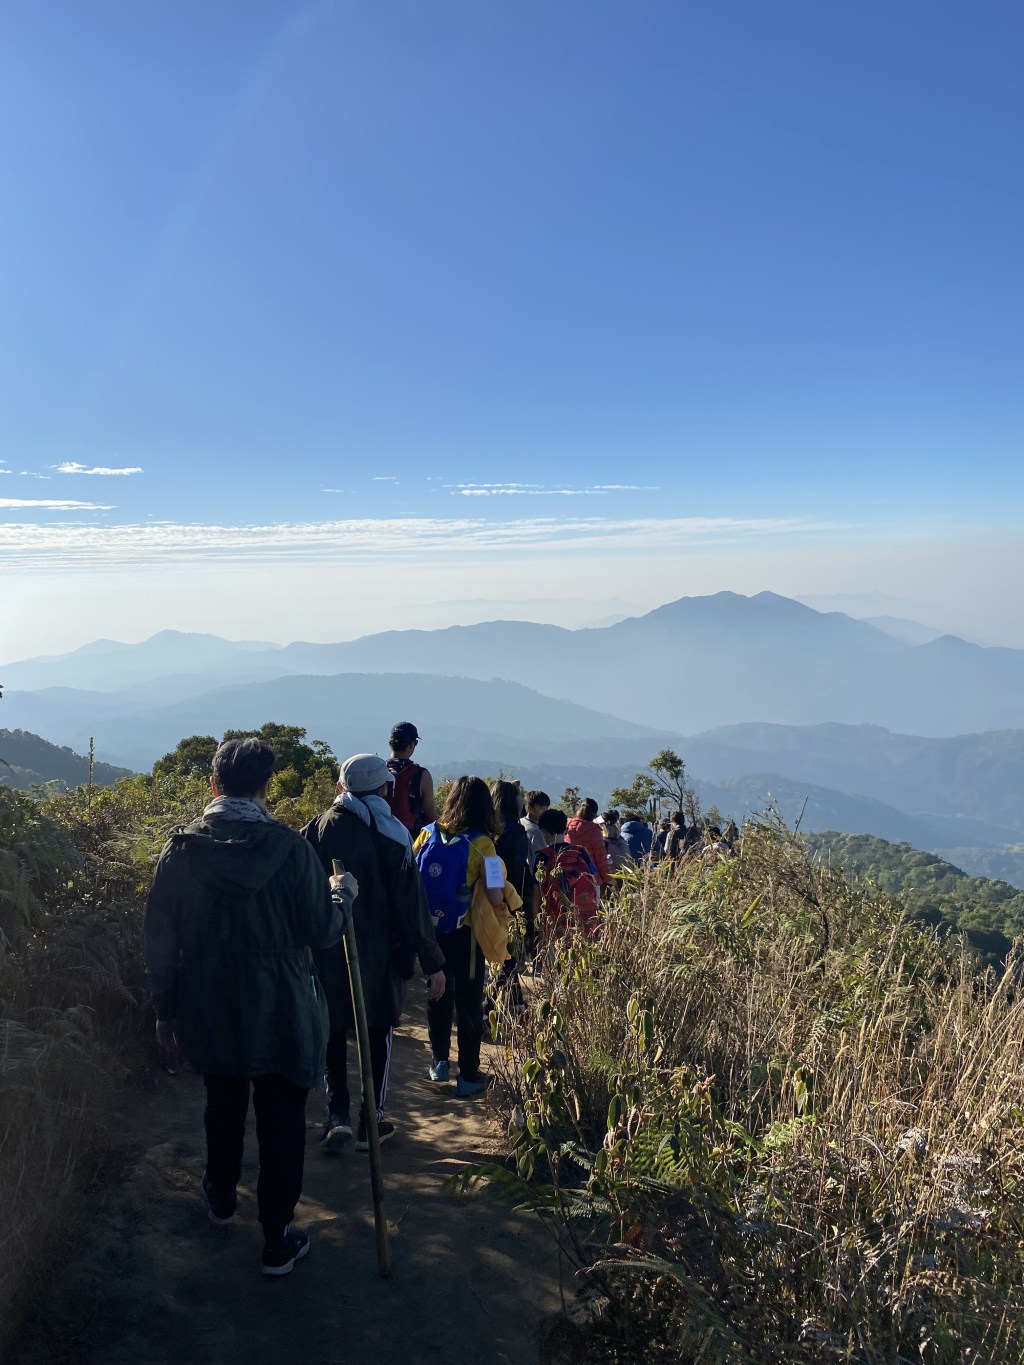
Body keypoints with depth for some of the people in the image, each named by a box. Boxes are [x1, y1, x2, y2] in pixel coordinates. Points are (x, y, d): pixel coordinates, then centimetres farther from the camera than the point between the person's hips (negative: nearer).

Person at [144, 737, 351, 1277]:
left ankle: (221, 1197, 48)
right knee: (281, 1121, 12)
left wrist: (165, 1008, 10)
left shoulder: (180, 848, -8)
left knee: (223, 1106, 26)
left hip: (208, 1012, 4)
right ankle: (278, 1240, 20)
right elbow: (320, 931, -13)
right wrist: (343, 893, 7)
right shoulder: (288, 847, -17)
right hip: (280, 1013, -3)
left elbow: (158, 938, -1)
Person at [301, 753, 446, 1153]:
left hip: (326, 950, 2)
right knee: (377, 1031, 14)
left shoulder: (317, 829, -4)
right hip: (379, 952, -1)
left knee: (332, 1029, 18)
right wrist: (432, 963, -5)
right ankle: (371, 1123, 20)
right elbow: (412, 904, -11)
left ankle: (337, 1114, 9)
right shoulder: (391, 834, -10)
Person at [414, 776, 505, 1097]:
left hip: (429, 929, 4)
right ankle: (468, 1076, 16)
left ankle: (440, 1061, 32)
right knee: (468, 1002, 8)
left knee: (438, 994, 20)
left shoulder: (427, 834, -6)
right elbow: (496, 898, -18)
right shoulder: (481, 844, -16)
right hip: (464, 932, -4)